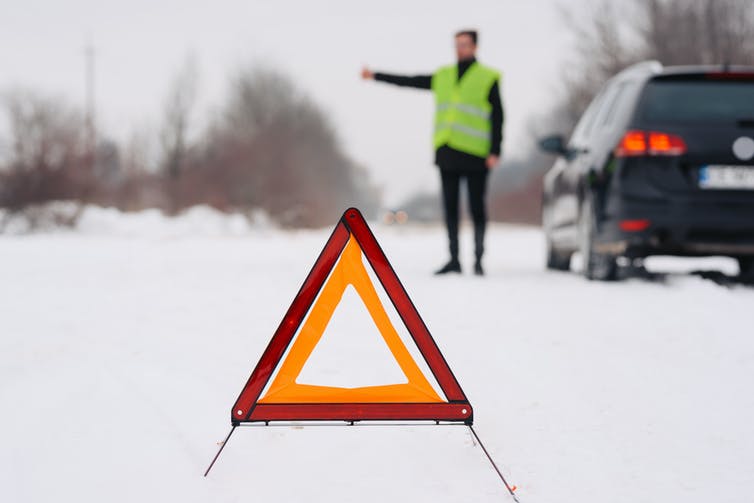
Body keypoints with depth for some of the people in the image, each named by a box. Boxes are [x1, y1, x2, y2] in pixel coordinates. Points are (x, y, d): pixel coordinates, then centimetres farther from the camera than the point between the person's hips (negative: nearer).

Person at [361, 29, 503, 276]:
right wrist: (376, 76, 16)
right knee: (450, 208, 5)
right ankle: (454, 259, 9)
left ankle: (478, 260, 5)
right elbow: (408, 81, 19)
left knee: (477, 208, -1)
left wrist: (495, 152, -10)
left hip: (475, 154, -5)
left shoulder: (488, 78, 1)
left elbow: (497, 117, -2)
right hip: (447, 153, 5)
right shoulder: (443, 77, 15)